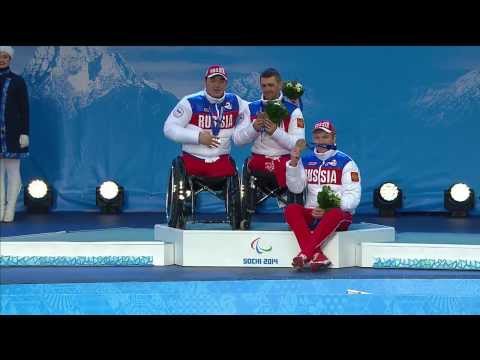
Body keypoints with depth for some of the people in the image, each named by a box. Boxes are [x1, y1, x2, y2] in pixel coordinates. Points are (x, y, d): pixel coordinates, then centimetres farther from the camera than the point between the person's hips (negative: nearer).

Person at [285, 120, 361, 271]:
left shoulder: (345, 162, 0)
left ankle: (304, 254, -47)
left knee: (335, 214, -38)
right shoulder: (306, 159, 13)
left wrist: (330, 208, -22)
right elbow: (296, 188, 4)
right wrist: (293, 163, -10)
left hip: (340, 214, -4)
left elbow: (353, 196, -8)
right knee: (291, 209, -27)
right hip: (311, 214, 4)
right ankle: (316, 255, -43)